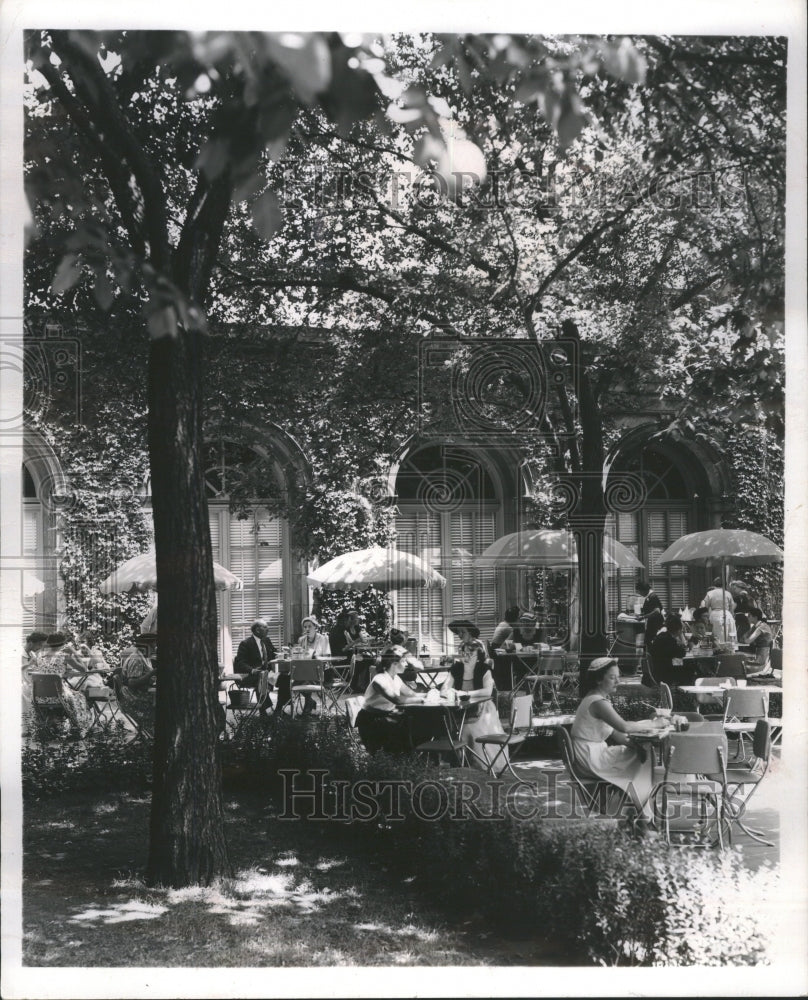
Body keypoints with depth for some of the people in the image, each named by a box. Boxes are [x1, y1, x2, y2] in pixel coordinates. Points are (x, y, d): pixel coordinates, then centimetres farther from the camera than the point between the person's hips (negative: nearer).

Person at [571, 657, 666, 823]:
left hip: (594, 752, 10)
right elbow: (624, 726, -32)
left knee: (639, 751, 5)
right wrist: (654, 724, -21)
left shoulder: (600, 698, 11)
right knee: (643, 758, -6)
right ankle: (644, 813, 8)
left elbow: (614, 731, 11)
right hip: (591, 759, -10)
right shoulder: (598, 702, -22)